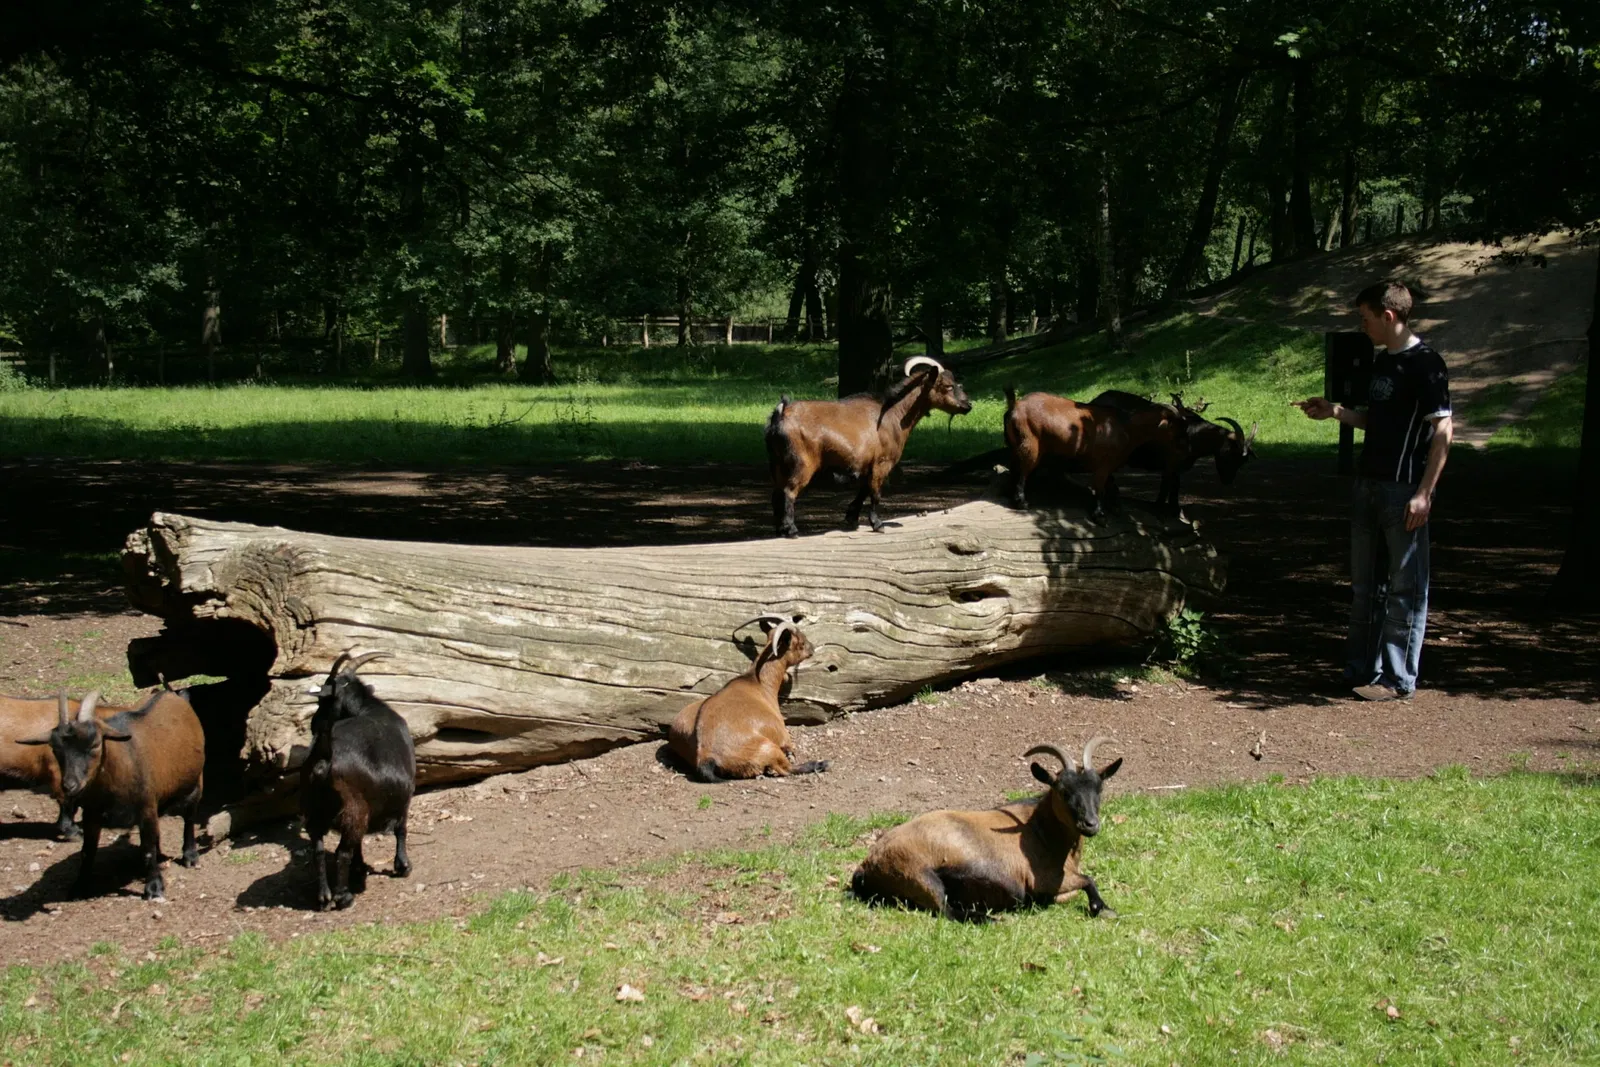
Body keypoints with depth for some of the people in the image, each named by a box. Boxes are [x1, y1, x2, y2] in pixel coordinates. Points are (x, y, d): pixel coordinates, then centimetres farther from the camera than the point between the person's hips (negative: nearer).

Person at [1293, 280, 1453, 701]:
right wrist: (1335, 411, 7)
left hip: (1404, 491, -9)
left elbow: (1442, 431, -15)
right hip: (1369, 486, 9)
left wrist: (1424, 493, -19)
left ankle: (1399, 679, 3)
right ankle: (1362, 670, 21)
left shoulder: (1424, 363, -12)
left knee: (1405, 587, -1)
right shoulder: (1381, 361, 14)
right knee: (1365, 584, 13)